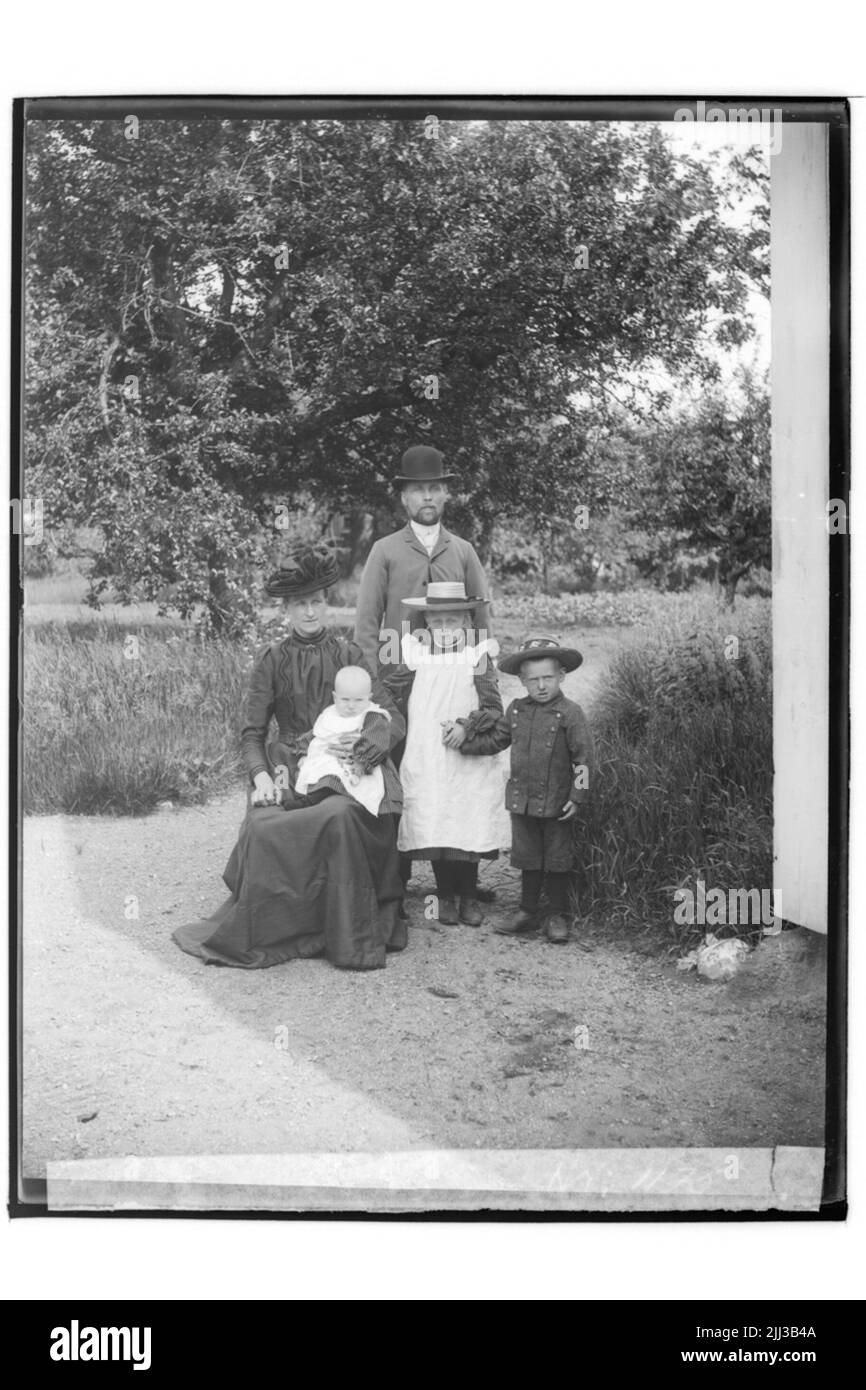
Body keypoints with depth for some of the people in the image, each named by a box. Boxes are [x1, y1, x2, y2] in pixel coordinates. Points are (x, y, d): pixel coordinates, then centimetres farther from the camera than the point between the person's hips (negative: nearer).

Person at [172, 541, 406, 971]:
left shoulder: (349, 655, 11)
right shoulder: (271, 661, 12)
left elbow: (394, 718, 5)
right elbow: (252, 733, 7)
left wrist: (368, 739, -18)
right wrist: (260, 775, -14)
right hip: (288, 770, 1)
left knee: (340, 816, -36)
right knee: (263, 827, -34)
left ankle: (349, 937, -24)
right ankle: (259, 935, -18)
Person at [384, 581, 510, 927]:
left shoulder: (477, 658, 1)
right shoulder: (415, 656, 6)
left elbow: (494, 710, -4)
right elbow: (388, 695, 7)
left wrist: (467, 726, -17)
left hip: (470, 762, -1)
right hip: (425, 761, 1)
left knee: (470, 829, -2)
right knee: (433, 830, -1)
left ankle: (469, 897, 13)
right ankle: (446, 896, 14)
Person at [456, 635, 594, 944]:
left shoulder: (570, 713, -11)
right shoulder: (516, 710, 5)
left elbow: (583, 758, -10)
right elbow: (495, 740, 14)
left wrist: (577, 796, -13)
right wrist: (465, 740, 3)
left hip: (556, 802, -5)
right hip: (521, 799, 5)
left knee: (556, 859, 5)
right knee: (528, 857, 13)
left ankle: (557, 916, 15)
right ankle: (527, 911, 24)